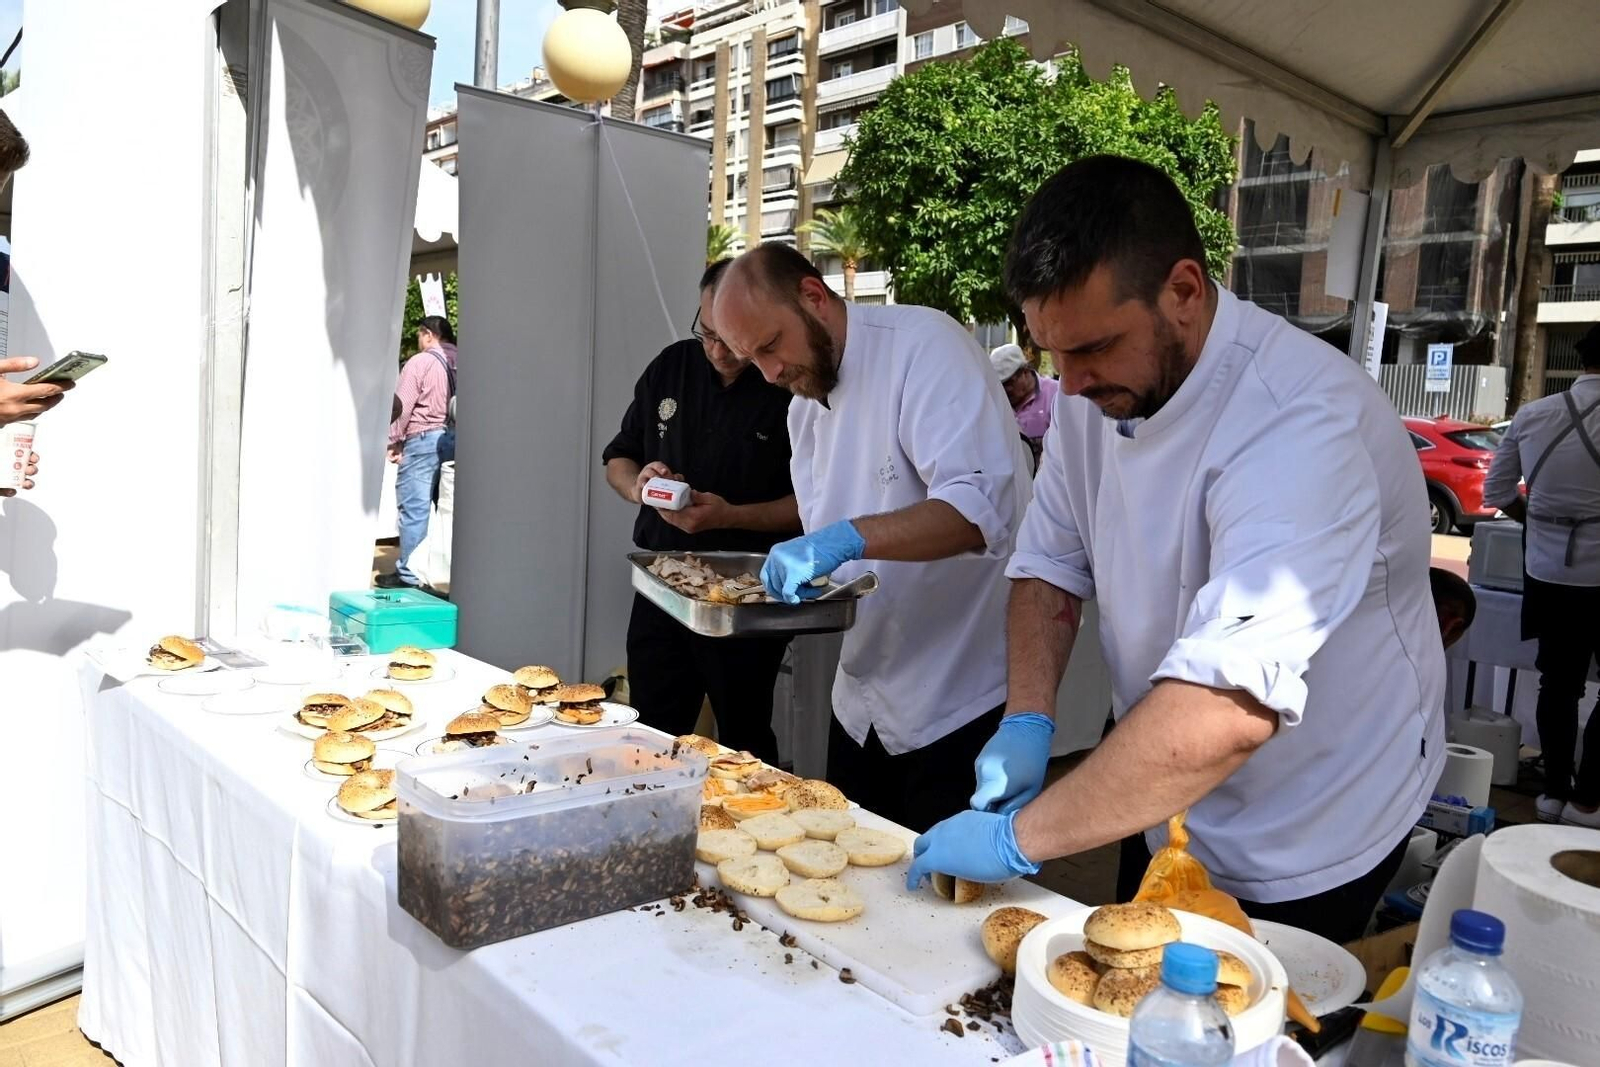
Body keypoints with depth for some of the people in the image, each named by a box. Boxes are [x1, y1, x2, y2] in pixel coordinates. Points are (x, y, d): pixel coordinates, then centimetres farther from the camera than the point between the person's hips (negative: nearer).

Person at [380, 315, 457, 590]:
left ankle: (408, 574, 1)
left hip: (423, 439, -6)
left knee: (414, 508, -2)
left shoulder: (420, 362, -5)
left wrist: (394, 441, -1)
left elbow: (401, 406, -8)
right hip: (457, 440, 6)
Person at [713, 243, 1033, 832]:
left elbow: (981, 506, -29)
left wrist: (846, 538, -38)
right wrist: (798, 569, -4)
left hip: (963, 699, -8)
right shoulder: (805, 401, 9)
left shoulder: (925, 344, -17)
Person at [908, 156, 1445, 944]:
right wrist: (1027, 720, -14)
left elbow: (1229, 709, -42)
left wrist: (1020, 837, -36)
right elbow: (1050, 561, 1)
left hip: (1304, 847, -6)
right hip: (1165, 807, 6)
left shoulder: (1300, 426, -33)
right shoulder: (1097, 388, -9)